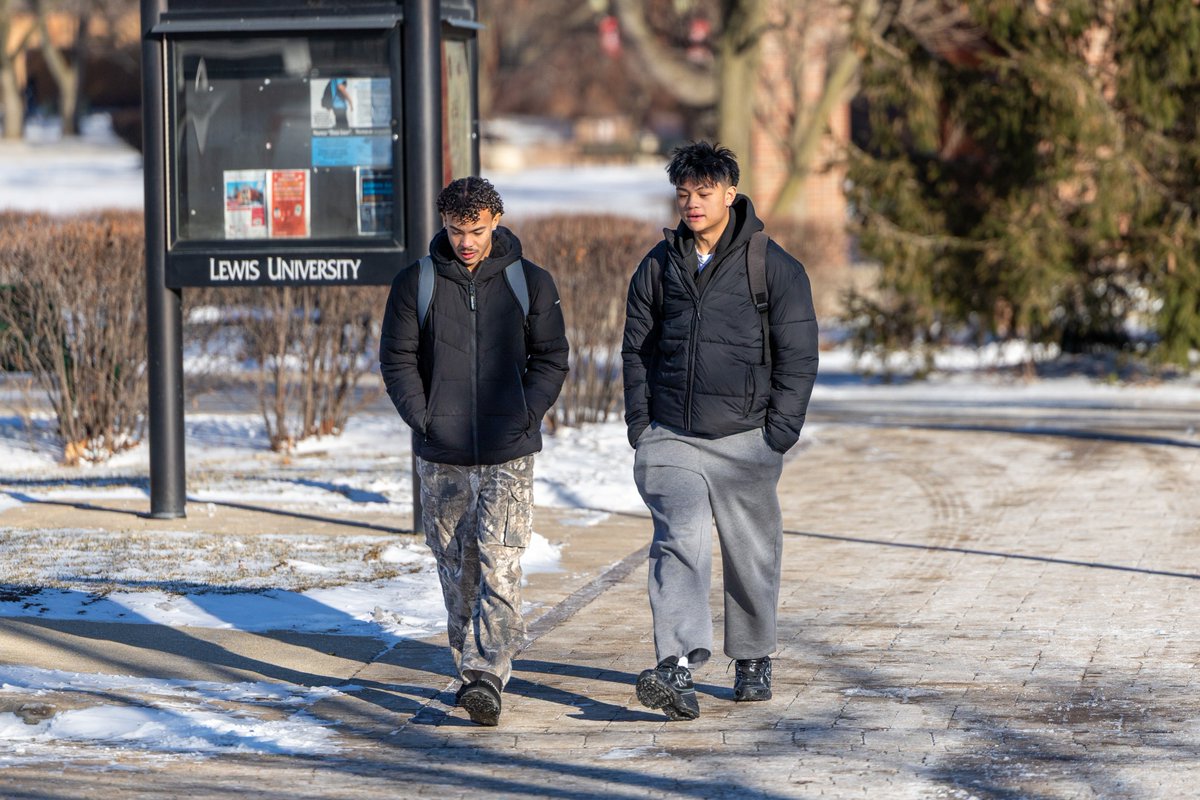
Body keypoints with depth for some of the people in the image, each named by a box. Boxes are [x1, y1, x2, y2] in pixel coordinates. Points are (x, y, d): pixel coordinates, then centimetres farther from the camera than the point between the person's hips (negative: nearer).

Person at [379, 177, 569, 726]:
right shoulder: (416, 283, 2)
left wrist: (526, 417, -5)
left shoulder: (531, 282, 2)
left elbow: (551, 358, 8)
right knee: (456, 567, 9)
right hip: (441, 454, 2)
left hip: (509, 453, -2)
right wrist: (424, 420, -6)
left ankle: (488, 677, -17)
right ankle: (470, 665, 22)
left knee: (500, 565, -12)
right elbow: (397, 360, 5)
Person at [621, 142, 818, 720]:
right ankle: (677, 671, -26)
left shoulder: (773, 267, -2)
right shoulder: (659, 265, 8)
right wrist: (640, 424, 5)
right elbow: (637, 348, 14)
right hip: (671, 437, 1)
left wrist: (778, 433, -7)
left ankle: (753, 662, 29)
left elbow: (798, 355, -1)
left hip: (744, 438, -1)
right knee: (680, 543, -15)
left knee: (751, 556, 9)